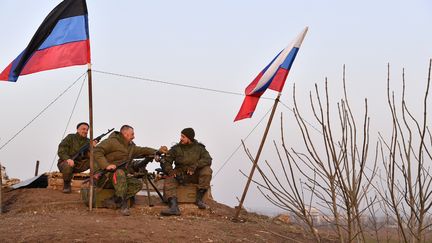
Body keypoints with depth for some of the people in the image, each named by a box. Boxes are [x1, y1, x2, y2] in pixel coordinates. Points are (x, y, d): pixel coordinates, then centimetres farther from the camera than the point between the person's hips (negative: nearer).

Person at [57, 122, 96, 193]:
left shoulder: (88, 141, 8)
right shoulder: (70, 137, -3)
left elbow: (90, 156, -4)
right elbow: (61, 151, -12)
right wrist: (68, 159, -32)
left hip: (80, 165, 3)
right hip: (66, 162, -3)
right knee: (68, 166, -39)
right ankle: (66, 185, -12)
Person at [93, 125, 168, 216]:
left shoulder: (131, 146, 19)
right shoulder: (112, 142, -8)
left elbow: (142, 150, 20)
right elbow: (96, 151, -18)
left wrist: (158, 151, 4)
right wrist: (106, 165, -30)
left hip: (120, 178, 8)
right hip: (104, 177, -8)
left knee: (138, 184, -11)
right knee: (119, 173, -37)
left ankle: (112, 201, -22)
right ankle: (123, 204, -32)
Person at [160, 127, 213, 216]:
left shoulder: (199, 148, 1)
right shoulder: (176, 149, 2)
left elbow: (207, 160, -14)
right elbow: (165, 161, -1)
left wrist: (195, 166, -30)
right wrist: (170, 170, -23)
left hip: (195, 175, 0)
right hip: (180, 175, 0)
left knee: (207, 170, -27)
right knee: (169, 180, -29)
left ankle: (199, 199, -21)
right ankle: (174, 207, -48)